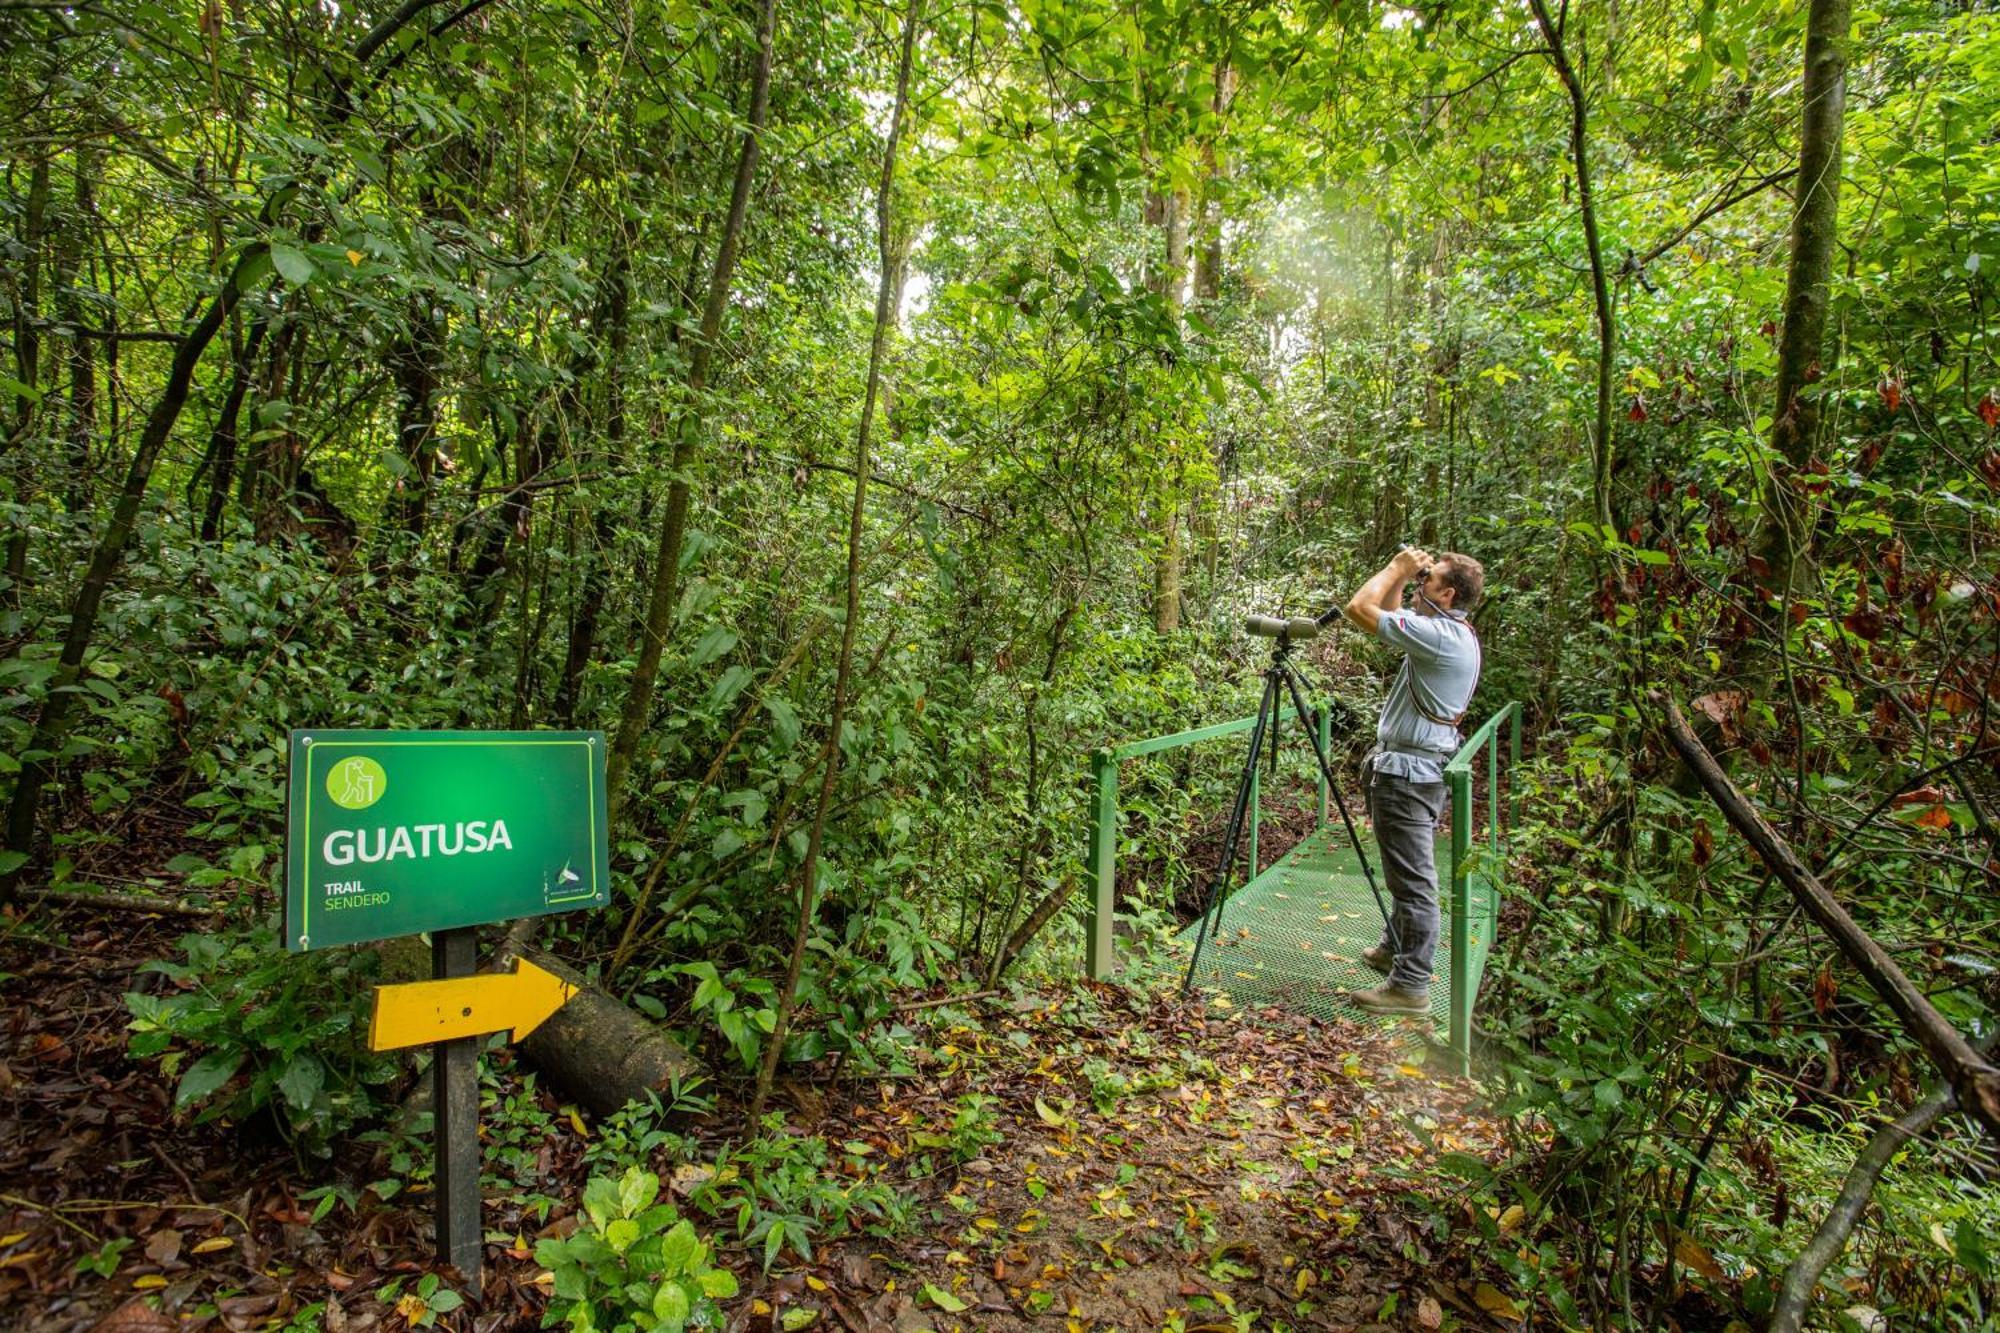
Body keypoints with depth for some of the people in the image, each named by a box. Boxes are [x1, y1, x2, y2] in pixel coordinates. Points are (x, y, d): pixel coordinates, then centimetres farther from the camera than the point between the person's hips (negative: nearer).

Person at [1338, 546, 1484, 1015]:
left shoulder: (1439, 634, -21)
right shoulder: (1455, 633, 11)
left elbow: (1360, 609, -23)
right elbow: (1387, 616, 24)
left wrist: (1398, 567, -9)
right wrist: (1402, 575, 11)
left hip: (1407, 771, -11)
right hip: (1422, 767, 11)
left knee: (1413, 879, -4)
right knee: (1408, 872, 22)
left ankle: (1410, 986, 3)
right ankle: (1396, 950, 36)